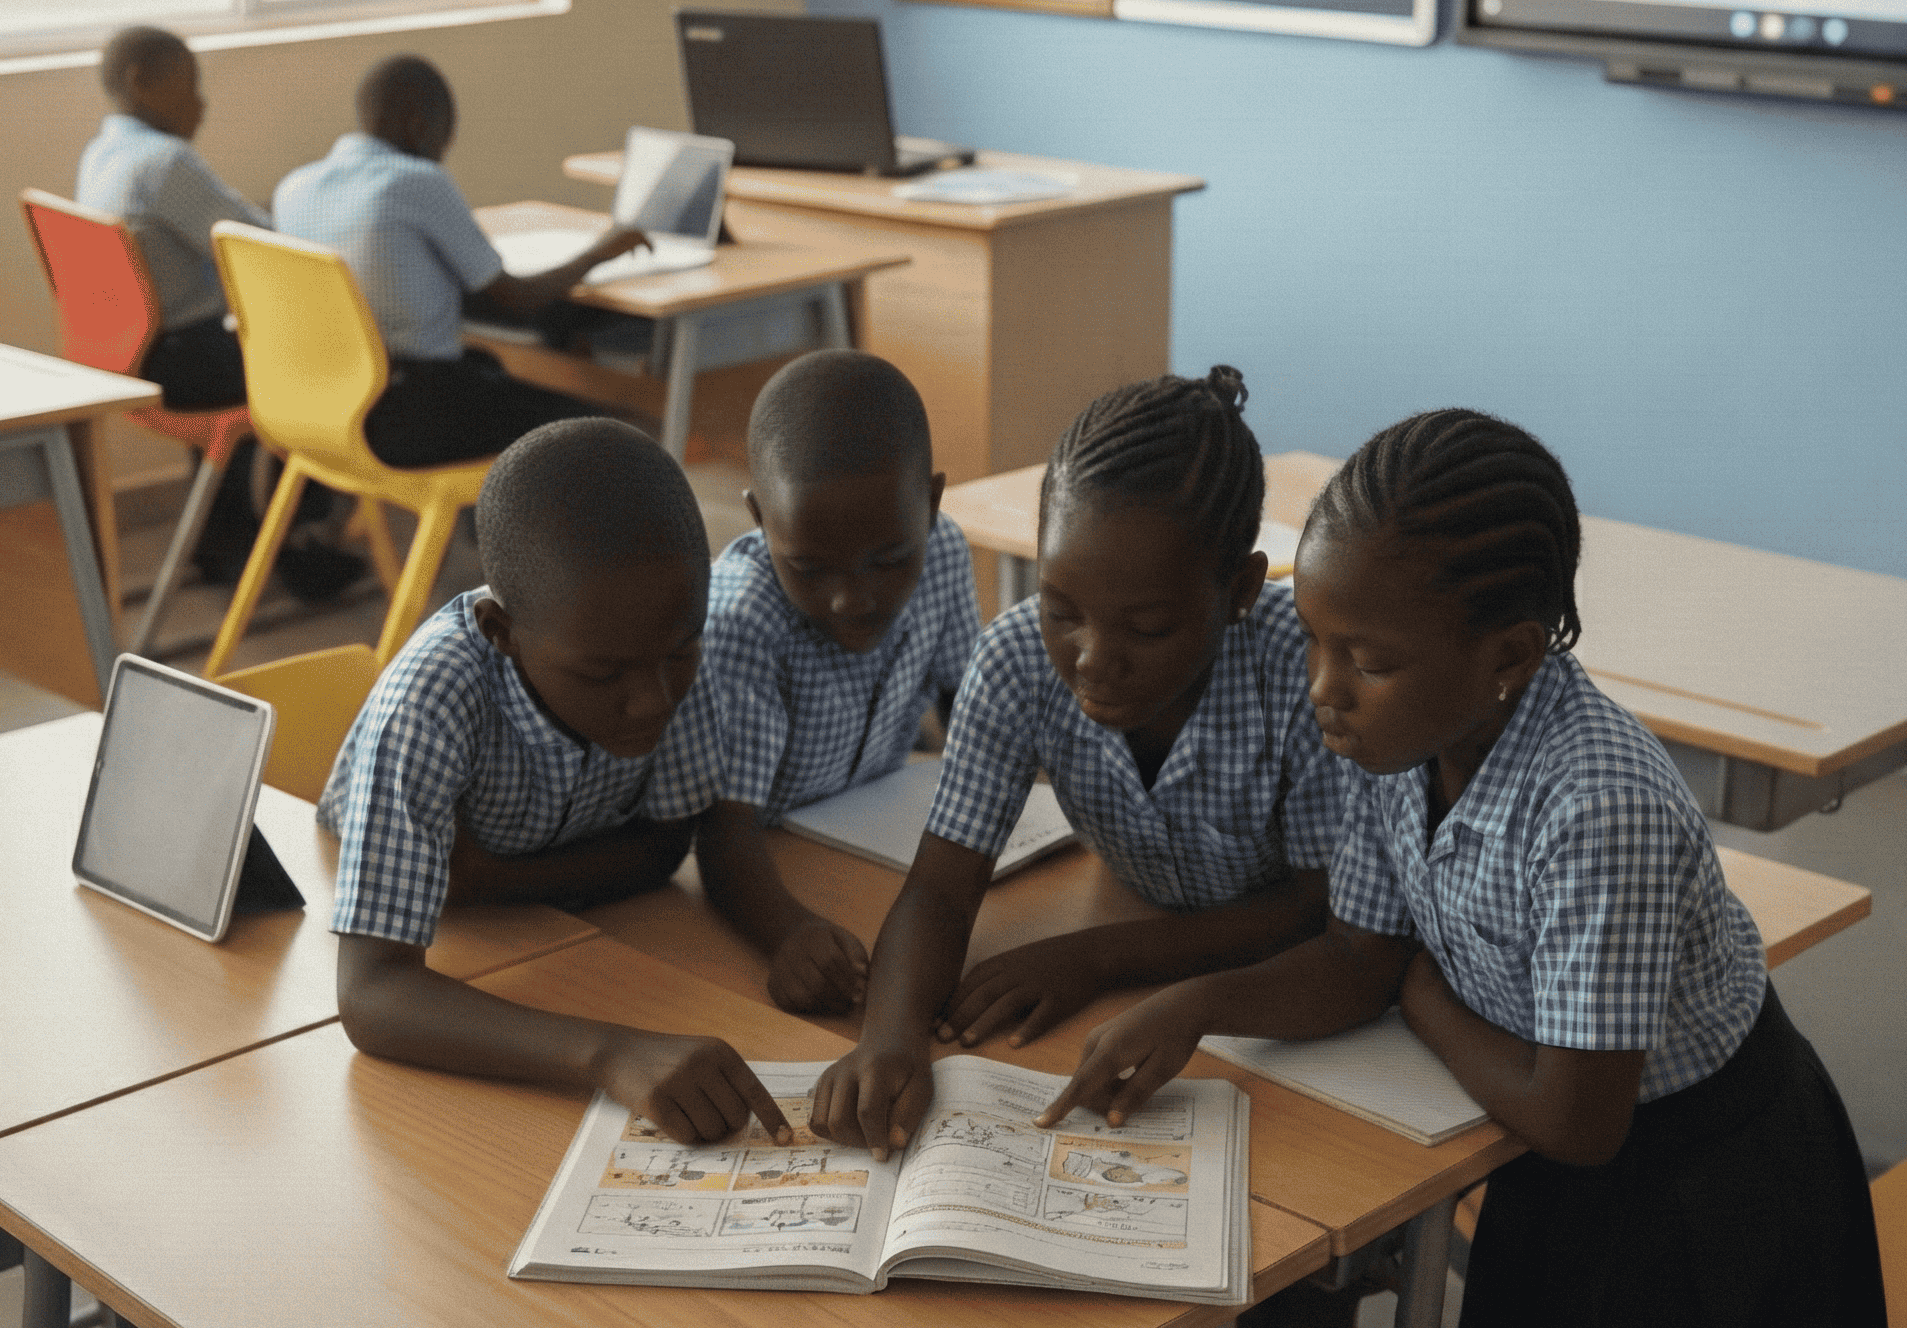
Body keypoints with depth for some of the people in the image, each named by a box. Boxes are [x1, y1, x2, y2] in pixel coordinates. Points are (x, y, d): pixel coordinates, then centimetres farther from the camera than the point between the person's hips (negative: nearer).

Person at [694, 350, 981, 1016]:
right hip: (763, 861, -5)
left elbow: (964, 692, 5)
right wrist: (791, 932, -56)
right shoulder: (736, 621, -33)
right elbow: (724, 830, -38)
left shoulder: (941, 553, -15)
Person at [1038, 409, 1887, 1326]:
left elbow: (1574, 1122, -31)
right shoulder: (1403, 728, -15)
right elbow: (1362, 959, -4)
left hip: (1707, 1189, -6)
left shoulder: (1600, 809, -38)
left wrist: (1422, 996, -16)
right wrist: (1193, 1007, -20)